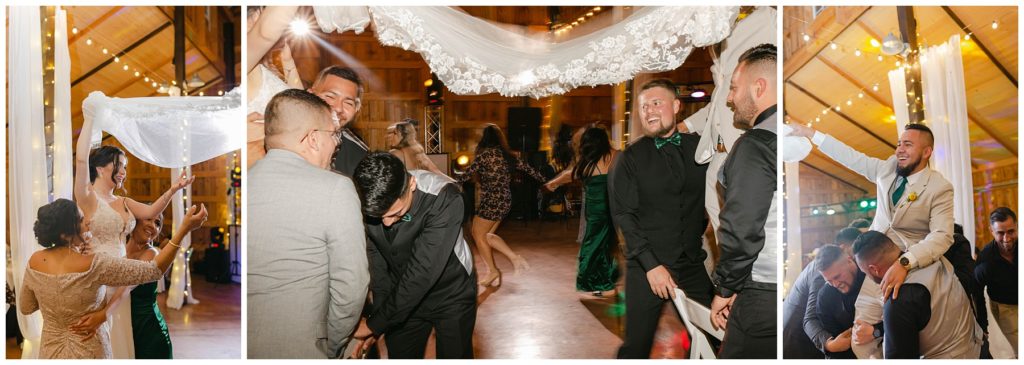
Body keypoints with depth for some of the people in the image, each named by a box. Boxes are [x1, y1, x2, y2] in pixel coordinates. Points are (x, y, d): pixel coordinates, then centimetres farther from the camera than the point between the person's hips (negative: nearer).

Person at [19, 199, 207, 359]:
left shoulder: (35, 261, -10)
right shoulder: (93, 264, -26)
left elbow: (25, 307, 6)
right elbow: (152, 271, -26)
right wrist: (184, 229, -30)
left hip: (50, 352, 5)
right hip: (89, 352, -4)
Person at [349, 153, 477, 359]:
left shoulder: (444, 198, -33)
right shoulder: (370, 202, -19)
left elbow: (423, 271, -33)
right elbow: (376, 258, -7)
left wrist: (376, 323, -27)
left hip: (451, 295, -3)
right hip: (403, 296, 3)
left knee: (454, 355, 13)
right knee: (399, 355, 16)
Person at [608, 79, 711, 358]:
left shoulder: (698, 148, 6)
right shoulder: (630, 158, -2)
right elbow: (623, 215, -8)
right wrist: (651, 265, -14)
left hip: (693, 265, 3)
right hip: (646, 268, -3)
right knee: (637, 346, 2)